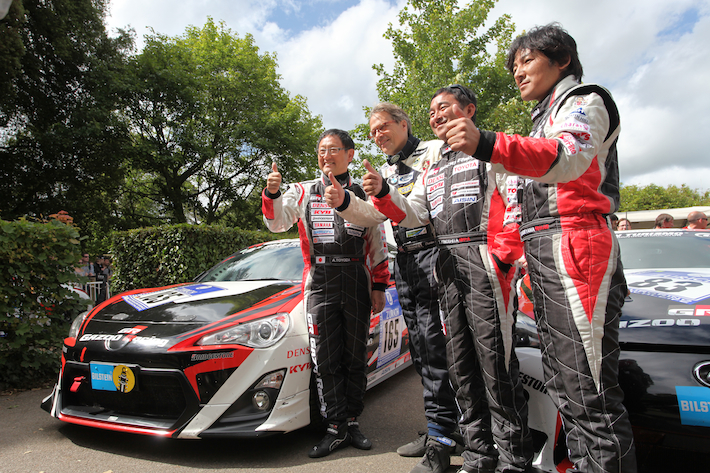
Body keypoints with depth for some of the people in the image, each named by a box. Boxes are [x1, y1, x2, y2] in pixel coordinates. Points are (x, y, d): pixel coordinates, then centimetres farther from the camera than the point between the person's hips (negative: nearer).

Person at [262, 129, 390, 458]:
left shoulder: (363, 194, 11)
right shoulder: (303, 192, 11)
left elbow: (377, 246, 11)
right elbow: (277, 223, -4)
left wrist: (380, 287, 5)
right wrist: (272, 194, -22)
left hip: (357, 288, 1)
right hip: (320, 286, 0)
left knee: (355, 359, 8)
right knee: (326, 361, 1)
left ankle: (352, 422, 21)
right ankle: (336, 428, 12)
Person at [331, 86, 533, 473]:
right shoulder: (432, 170, 28)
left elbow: (516, 203, -4)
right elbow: (412, 214, 15)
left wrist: (501, 257, -15)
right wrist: (383, 195, -3)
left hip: (483, 259, -6)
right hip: (447, 267, 7)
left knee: (495, 359, -8)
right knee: (459, 363, 7)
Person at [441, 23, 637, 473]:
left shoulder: (584, 99, 2)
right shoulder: (548, 115, 31)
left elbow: (569, 158, -22)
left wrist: (486, 144, -39)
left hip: (576, 249, -9)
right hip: (544, 257, 9)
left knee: (589, 391, -12)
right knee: (563, 386, 8)